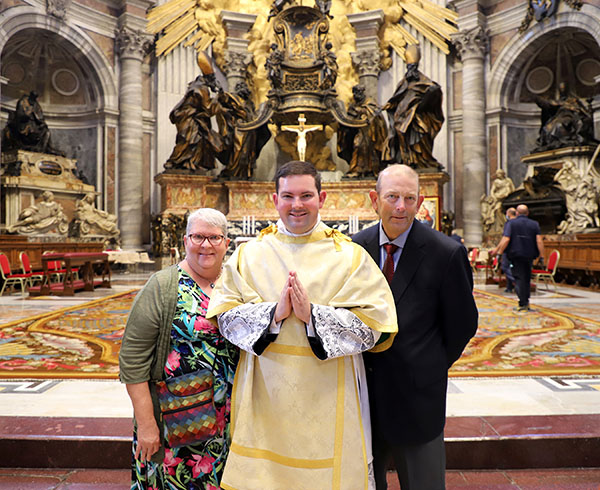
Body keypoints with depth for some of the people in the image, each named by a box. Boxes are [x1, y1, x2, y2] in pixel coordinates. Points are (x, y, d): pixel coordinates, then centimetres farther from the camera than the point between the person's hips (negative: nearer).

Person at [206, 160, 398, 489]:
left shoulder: (350, 257, -2)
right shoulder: (250, 254, 3)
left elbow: (372, 326, -9)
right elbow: (226, 317, -3)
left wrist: (312, 314, -19)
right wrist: (273, 313, -18)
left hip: (327, 400, -1)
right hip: (265, 399, 1)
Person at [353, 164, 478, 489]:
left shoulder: (447, 253, -12)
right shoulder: (355, 247, -2)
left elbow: (462, 324, -3)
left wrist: (434, 366, 3)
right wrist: (361, 363, 4)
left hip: (416, 393, -3)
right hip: (364, 389, 3)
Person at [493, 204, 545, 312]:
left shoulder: (511, 223, -3)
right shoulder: (534, 224, 6)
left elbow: (505, 239, -13)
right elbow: (539, 241, -3)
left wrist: (499, 253, -9)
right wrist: (541, 256, -1)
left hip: (516, 254, -3)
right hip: (529, 255, 3)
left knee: (519, 278, 0)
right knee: (527, 278, 16)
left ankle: (522, 304, -8)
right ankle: (526, 302, 20)